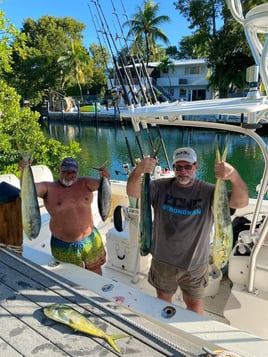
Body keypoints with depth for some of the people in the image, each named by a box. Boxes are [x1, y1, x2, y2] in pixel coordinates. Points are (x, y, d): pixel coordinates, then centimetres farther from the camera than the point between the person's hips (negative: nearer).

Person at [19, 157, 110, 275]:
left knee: (95, 269, 24)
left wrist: (105, 177, -42)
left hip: (90, 240, 2)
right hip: (64, 246, -2)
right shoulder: (48, 188, -8)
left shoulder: (84, 184, -3)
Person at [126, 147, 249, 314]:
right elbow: (133, 192, -24)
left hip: (195, 264, -1)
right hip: (163, 261, 2)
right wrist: (138, 171, -47)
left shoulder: (208, 191, -15)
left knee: (195, 304, 21)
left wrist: (234, 177, -49)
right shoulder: (160, 187, -12)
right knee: (163, 300, 25)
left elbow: (241, 202, -27)